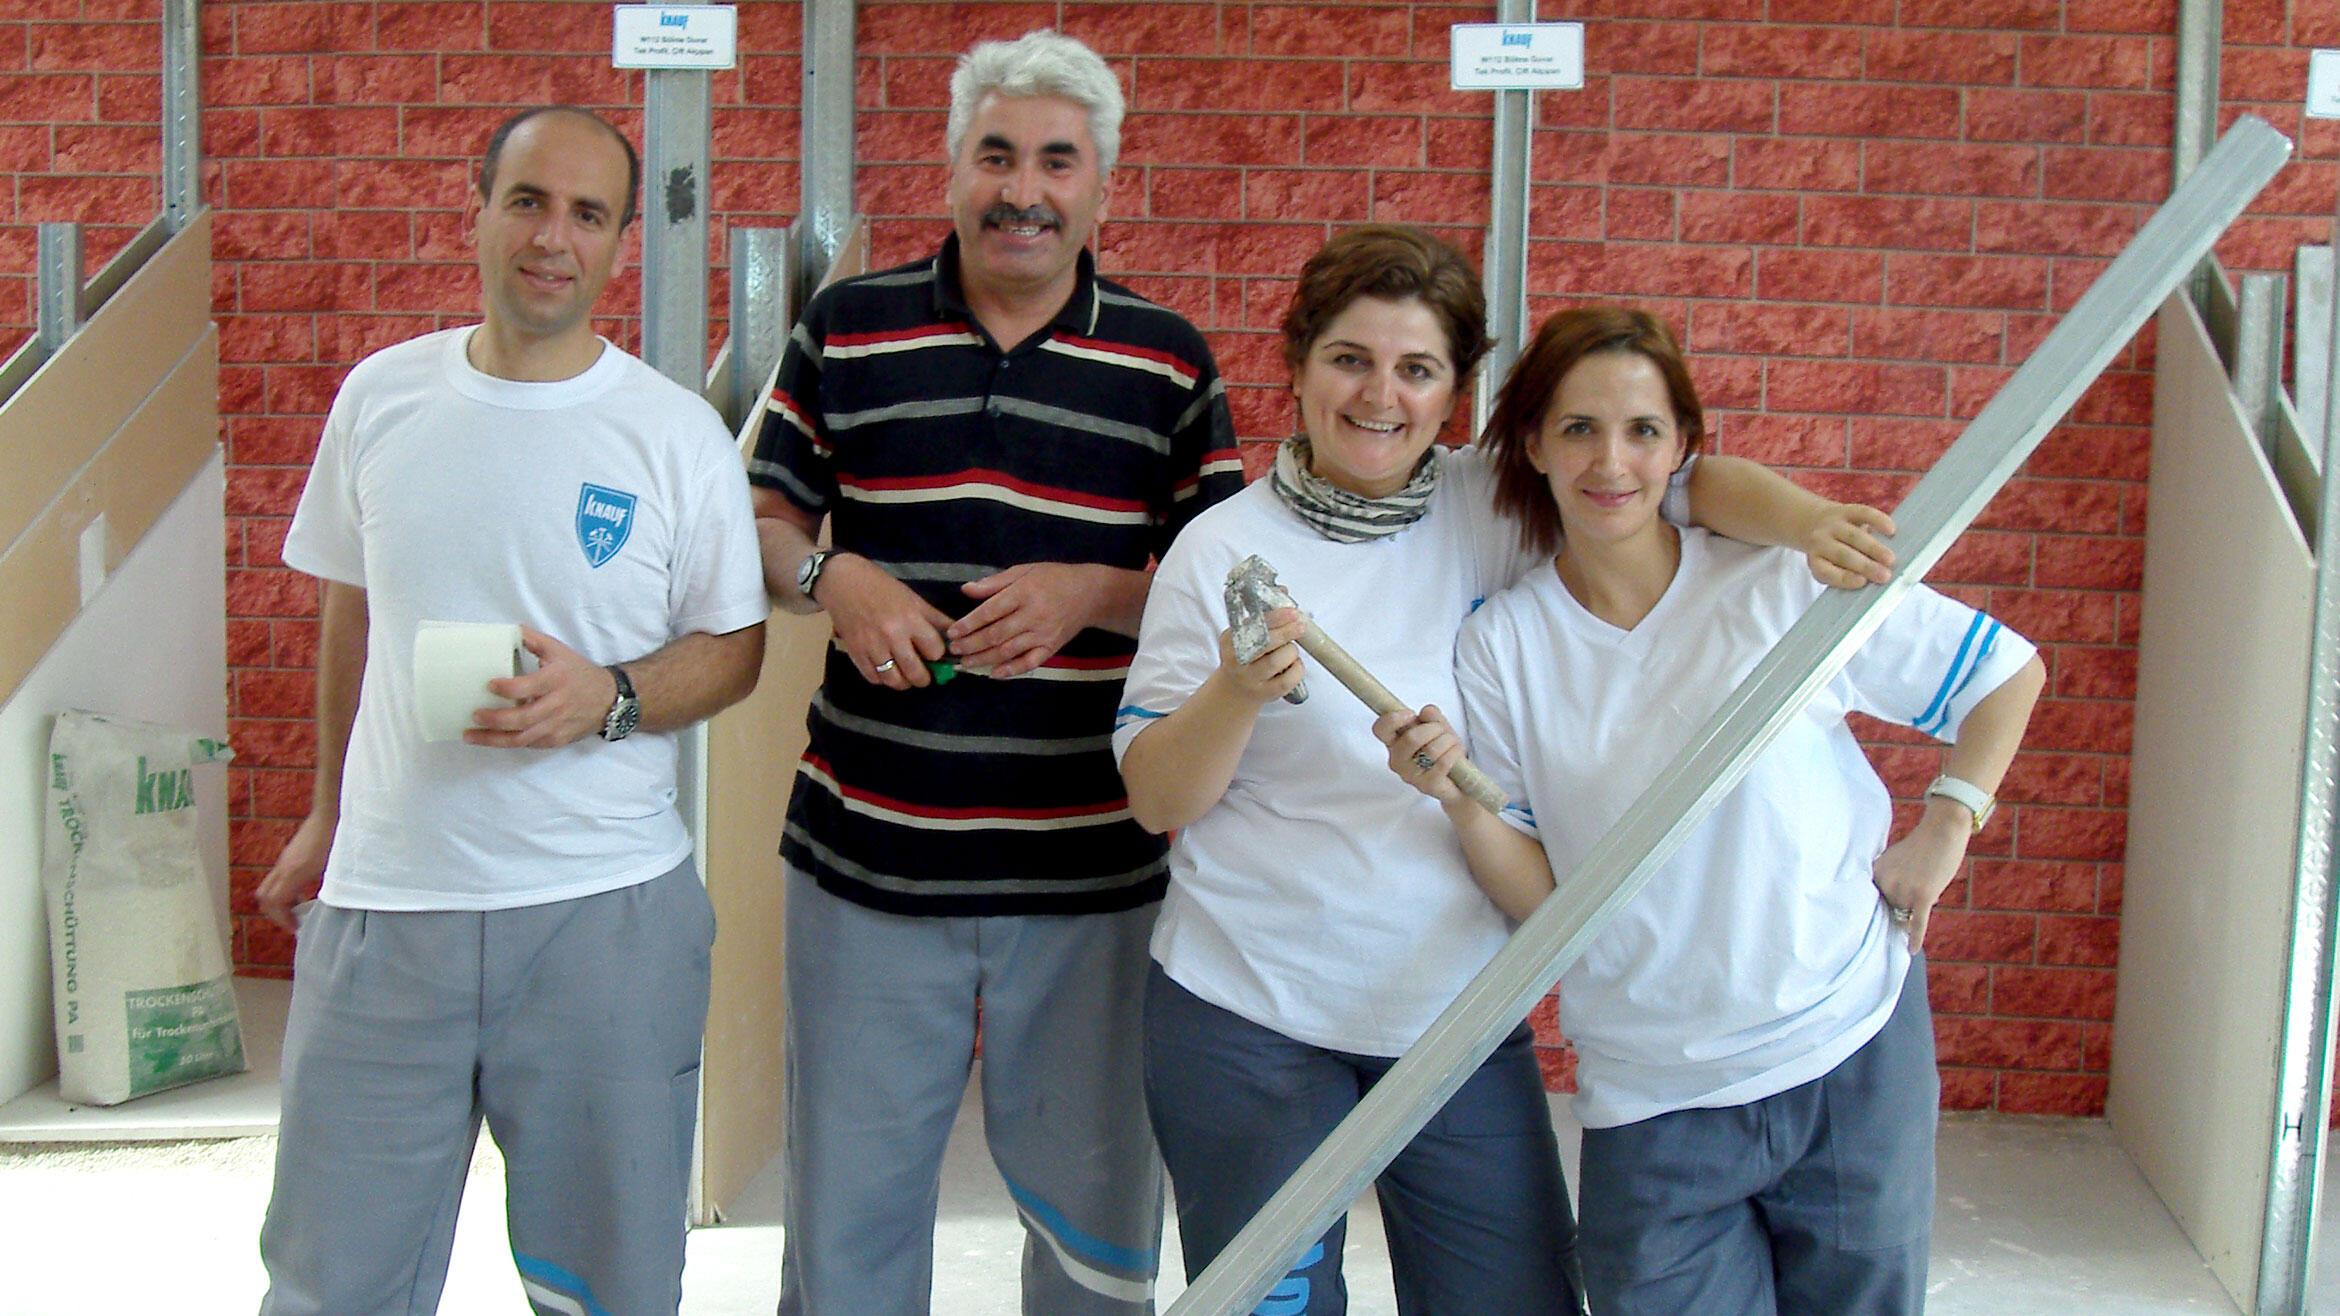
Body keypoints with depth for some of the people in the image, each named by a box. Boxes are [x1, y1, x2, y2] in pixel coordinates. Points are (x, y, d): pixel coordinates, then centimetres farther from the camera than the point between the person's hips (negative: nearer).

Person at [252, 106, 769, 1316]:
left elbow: (734, 646, 3)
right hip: (384, 899, 2)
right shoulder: (380, 397, 6)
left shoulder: (677, 435, -3)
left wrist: (610, 698, -17)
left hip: (605, 911, -2)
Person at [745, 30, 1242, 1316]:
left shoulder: (1168, 360, 4)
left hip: (1094, 872, 0)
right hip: (868, 858, 0)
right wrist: (832, 577, -11)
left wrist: (1095, 594, -14)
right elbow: (766, 516, 10)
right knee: (846, 1208, 12)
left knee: (1099, 1210, 12)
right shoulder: (844, 329, 5)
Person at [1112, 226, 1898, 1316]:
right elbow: (1154, 799, -4)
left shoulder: (1491, 511, 2)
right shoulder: (1222, 549, -3)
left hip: (1457, 1015, 3)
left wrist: (1803, 518, -21)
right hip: (1248, 1018, -2)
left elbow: (1678, 476, 0)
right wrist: (1237, 694, -23)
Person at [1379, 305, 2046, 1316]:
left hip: (1852, 1057, 0)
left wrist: (1945, 827, -2)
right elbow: (1540, 901, -5)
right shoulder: (1501, 643, -3)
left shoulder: (1784, 582, -8)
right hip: (1651, 1103, 0)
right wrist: (1461, 800, -21)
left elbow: (2009, 672, 5)